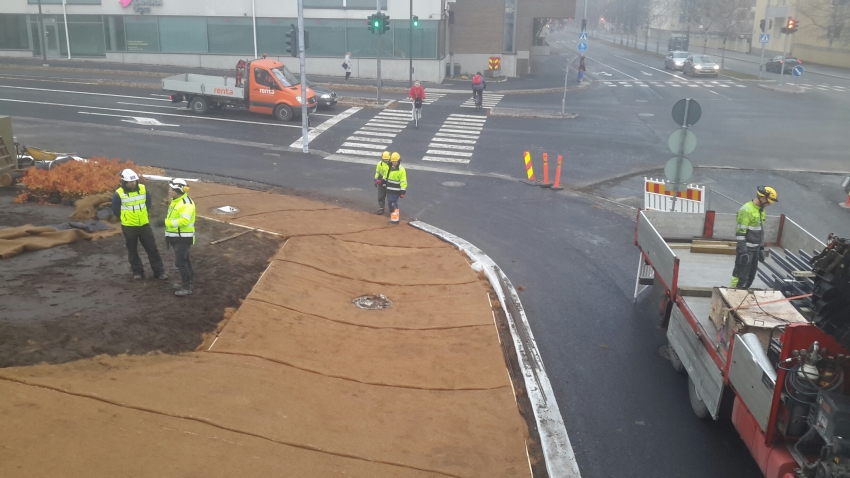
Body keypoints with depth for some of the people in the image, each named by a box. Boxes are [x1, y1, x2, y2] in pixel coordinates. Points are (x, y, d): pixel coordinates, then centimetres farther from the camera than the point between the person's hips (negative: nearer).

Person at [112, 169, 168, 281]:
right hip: (129, 227, -2)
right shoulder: (119, 194, -15)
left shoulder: (143, 189, -6)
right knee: (132, 251, 11)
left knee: (152, 248, 5)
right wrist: (126, 218, 10)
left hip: (144, 225, 2)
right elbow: (115, 211, -1)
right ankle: (137, 272, 25)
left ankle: (159, 272, 12)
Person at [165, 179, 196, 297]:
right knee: (184, 260, 18)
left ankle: (187, 287, -2)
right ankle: (186, 282, 28)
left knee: (180, 261, -10)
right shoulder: (175, 201, 12)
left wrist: (167, 222, -28)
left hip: (184, 237, -10)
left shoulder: (186, 203, -21)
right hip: (176, 237, 10)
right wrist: (168, 234, 19)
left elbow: (184, 220, -32)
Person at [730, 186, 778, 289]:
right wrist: (743, 251, -22)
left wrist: (761, 248, 20)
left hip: (755, 249, 9)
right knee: (741, 276, -6)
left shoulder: (760, 210, 11)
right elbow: (740, 232, -21)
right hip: (746, 249, -9)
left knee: (750, 276, 14)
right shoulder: (746, 210, -18)